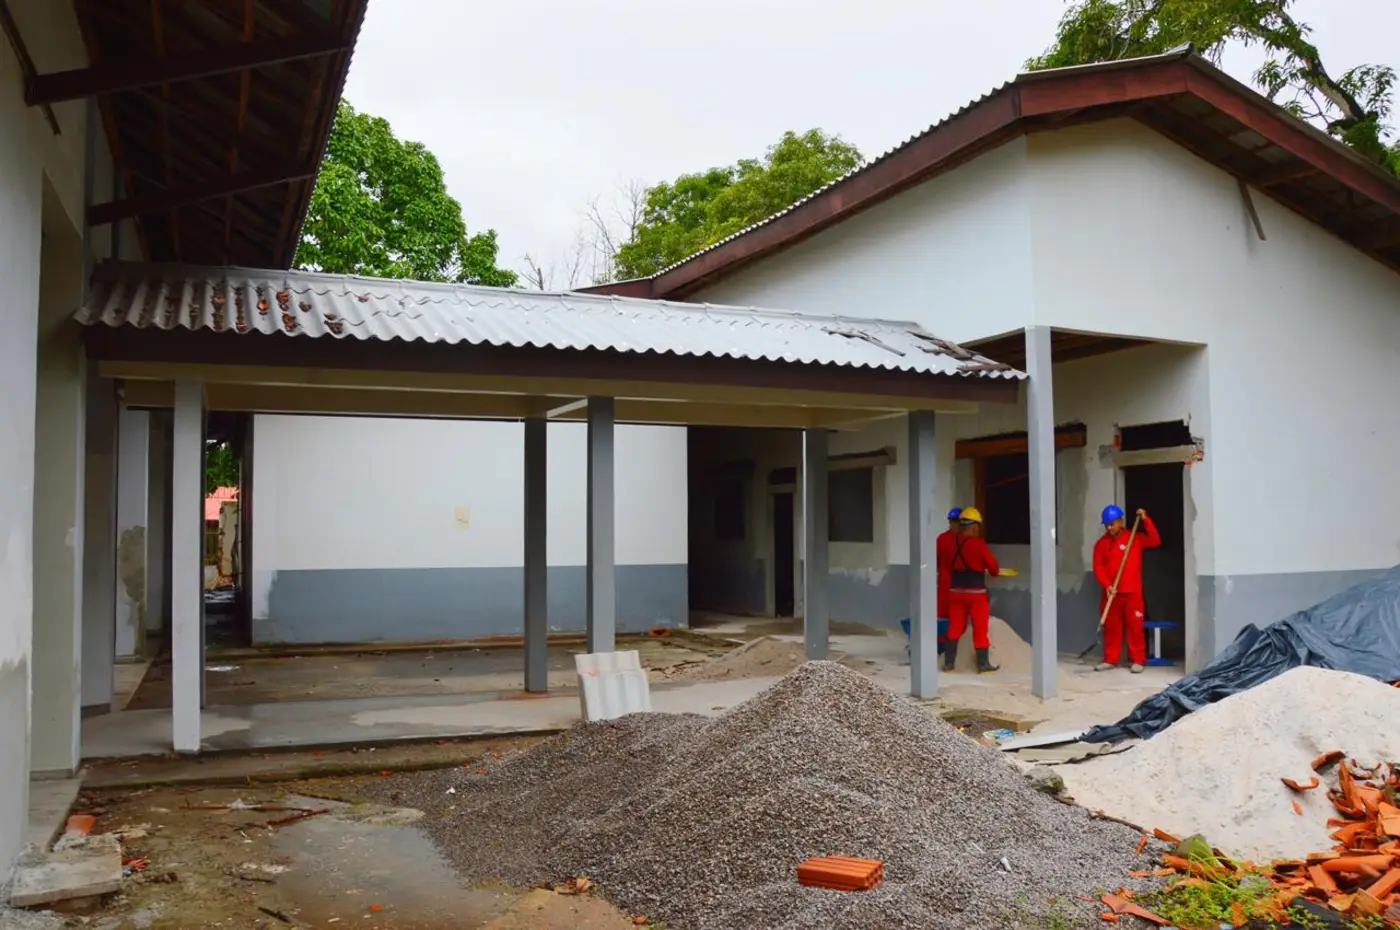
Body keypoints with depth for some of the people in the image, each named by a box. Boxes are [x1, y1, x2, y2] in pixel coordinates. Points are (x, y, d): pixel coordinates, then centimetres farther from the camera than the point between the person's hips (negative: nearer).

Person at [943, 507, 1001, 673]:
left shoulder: (952, 543, 0)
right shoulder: (979, 544, -15)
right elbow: (993, 566, -8)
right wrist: (994, 572, 14)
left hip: (956, 591, 5)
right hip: (976, 592, -5)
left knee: (955, 627, 13)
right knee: (981, 628, 5)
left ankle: (948, 662, 16)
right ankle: (983, 664, 9)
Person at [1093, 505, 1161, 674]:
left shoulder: (1135, 538, 1)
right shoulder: (1101, 543, 3)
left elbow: (1155, 541, -13)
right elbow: (1098, 567, -1)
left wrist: (1146, 520, -19)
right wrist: (1107, 585, -14)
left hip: (1132, 592, -2)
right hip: (1111, 593, 2)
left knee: (1135, 626, 0)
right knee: (1111, 627, 7)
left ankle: (1138, 660, 6)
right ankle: (1110, 660, 15)